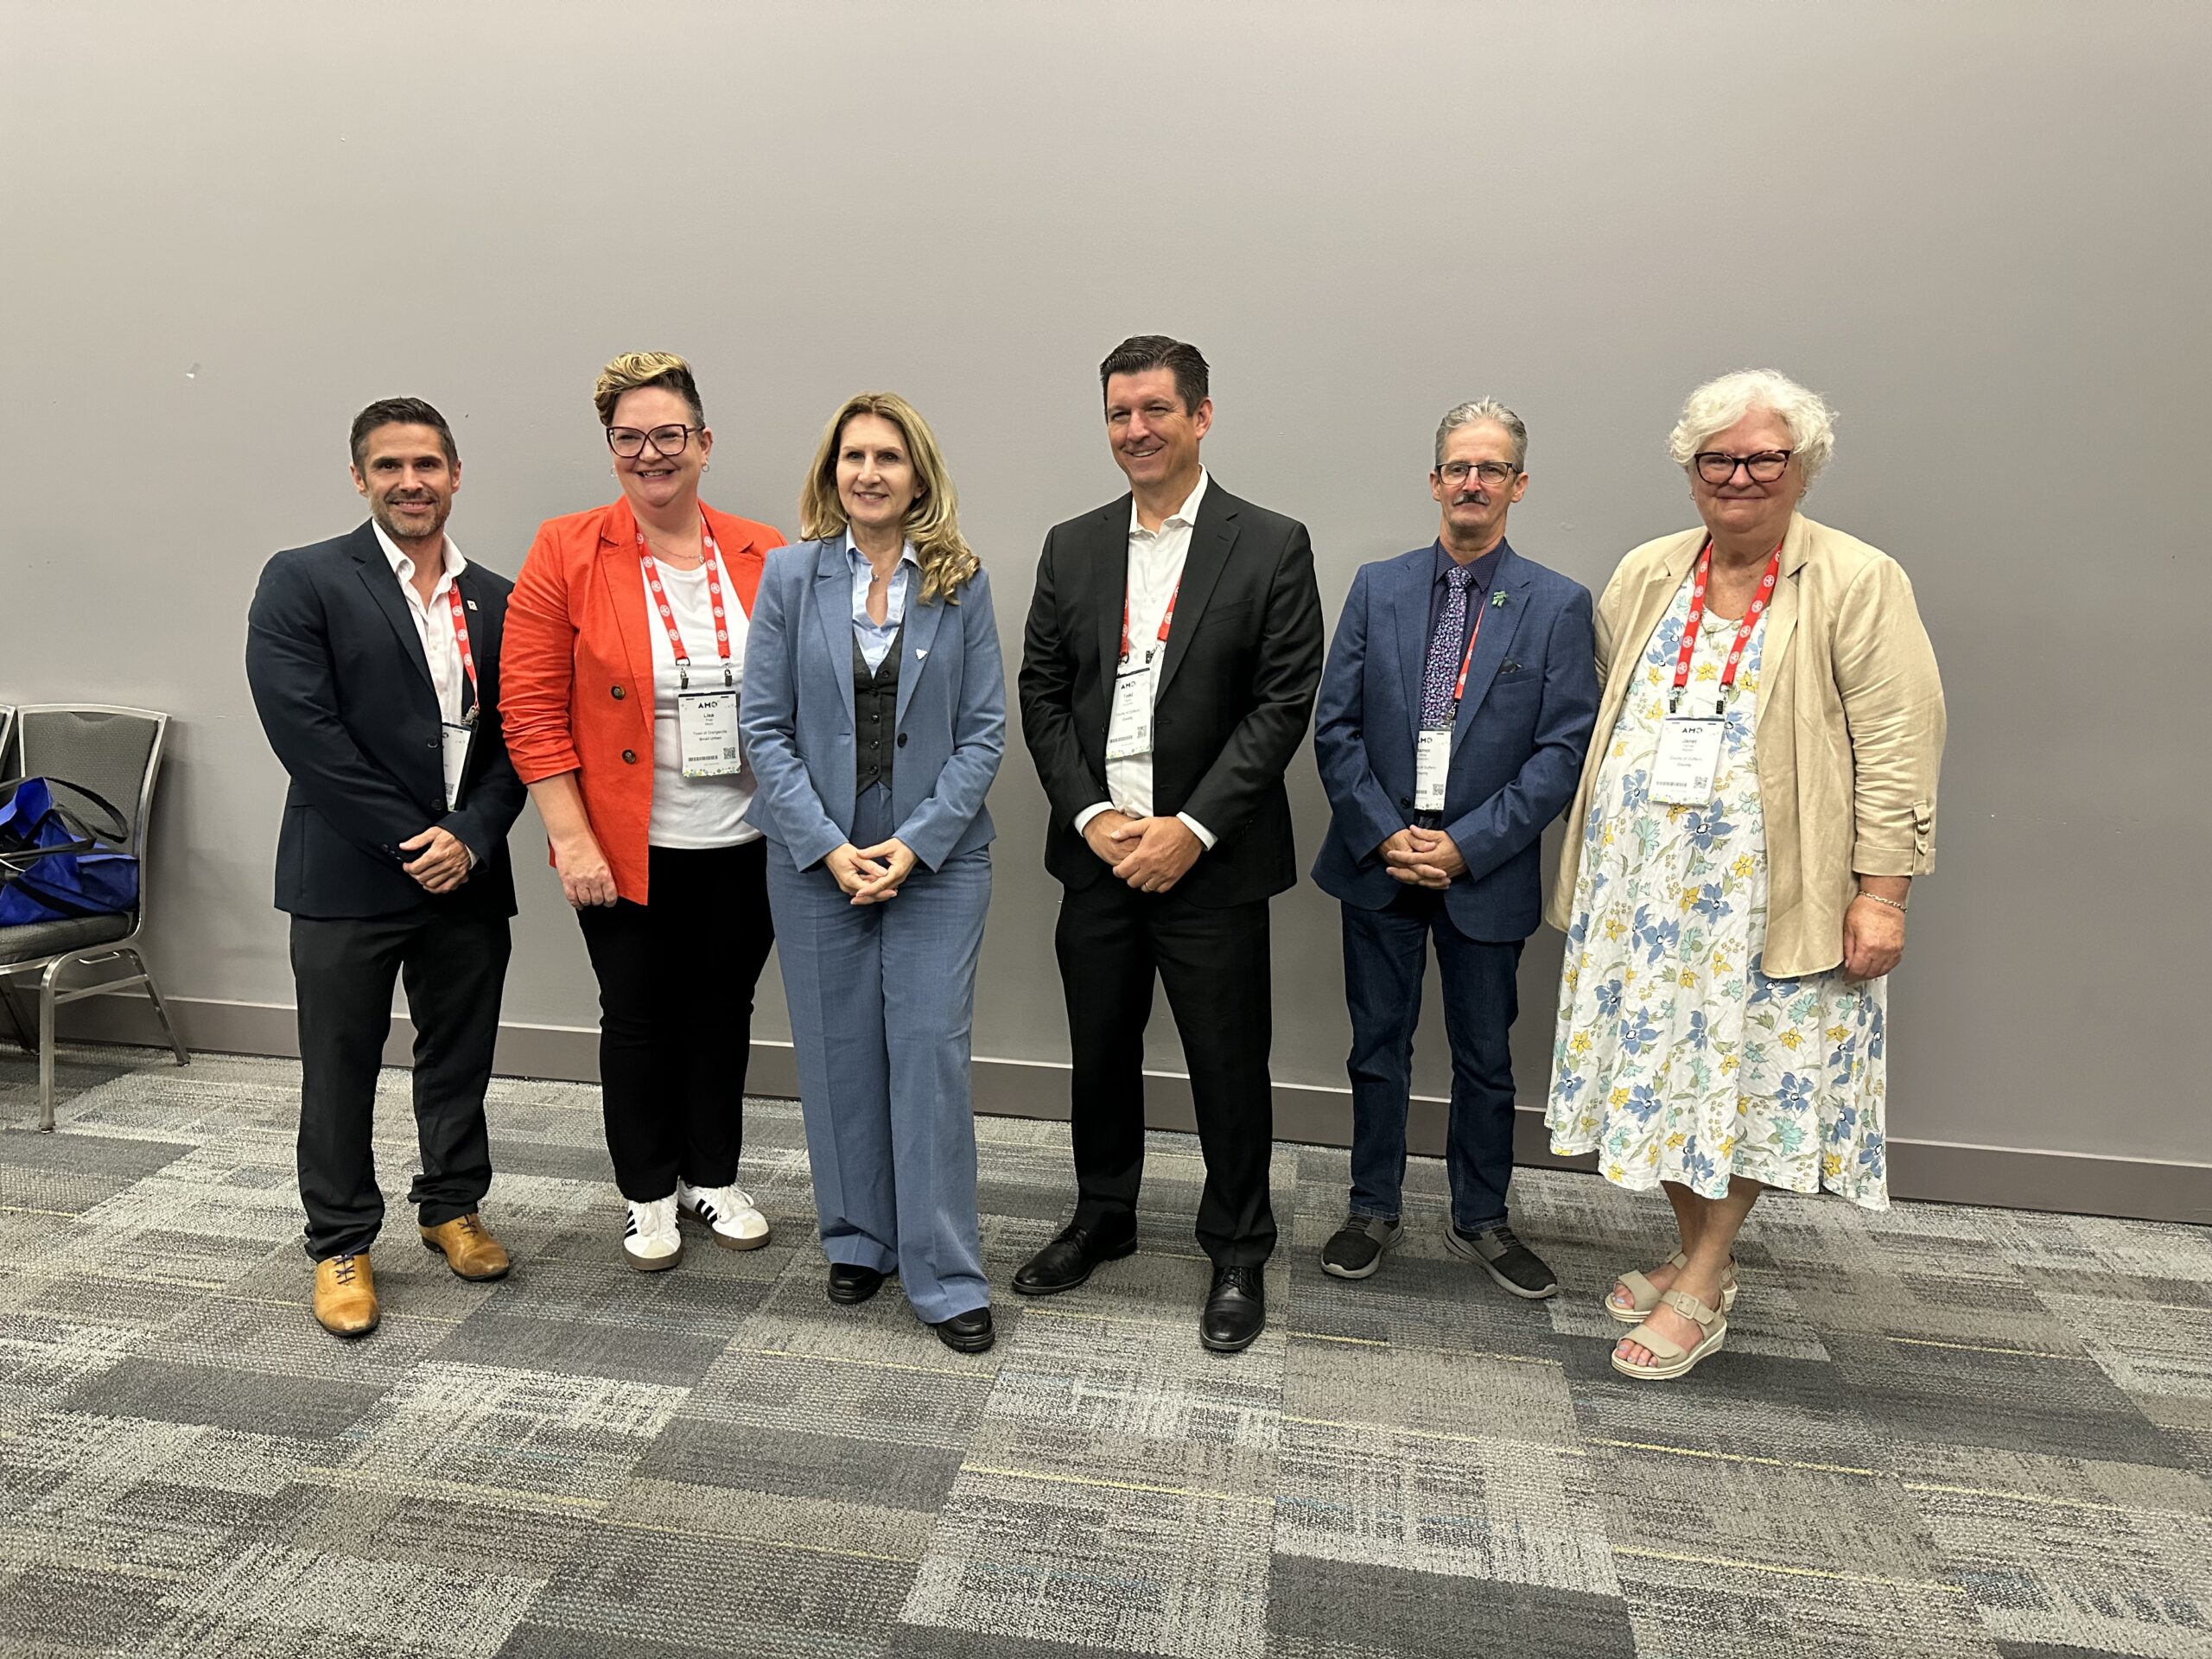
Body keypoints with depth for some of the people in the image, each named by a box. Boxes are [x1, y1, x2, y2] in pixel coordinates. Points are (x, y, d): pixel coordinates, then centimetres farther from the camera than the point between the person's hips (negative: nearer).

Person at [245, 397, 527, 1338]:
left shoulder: (495, 601, 9)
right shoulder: (303, 583, -4)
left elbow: (515, 739, 6)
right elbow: (302, 728, -13)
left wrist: (470, 837, -10)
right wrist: (412, 840, -15)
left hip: (467, 874, 4)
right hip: (348, 878, -3)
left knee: (460, 1058, 15)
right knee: (340, 1067, 8)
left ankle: (451, 1205, 35)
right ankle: (341, 1244, 25)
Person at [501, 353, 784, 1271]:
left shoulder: (765, 558, 2)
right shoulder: (566, 553, -6)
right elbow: (532, 710, -7)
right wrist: (572, 841, -12)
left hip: (745, 845, 3)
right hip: (629, 849, -2)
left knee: (723, 1012, 15)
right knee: (637, 1019, 11)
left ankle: (713, 1177, 35)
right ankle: (648, 1194, 31)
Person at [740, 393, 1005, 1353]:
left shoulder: (961, 583, 1)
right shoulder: (792, 575, 1)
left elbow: (984, 731, -2)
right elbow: (765, 725, -1)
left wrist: (916, 842, -12)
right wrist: (828, 845, -10)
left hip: (936, 858, -1)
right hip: (816, 857, 1)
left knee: (930, 1050, -3)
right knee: (838, 1053, 9)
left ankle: (945, 1275, 10)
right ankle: (858, 1241, 29)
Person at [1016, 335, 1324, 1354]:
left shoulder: (1271, 546, -3)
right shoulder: (1072, 547, 8)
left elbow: (1283, 704, -9)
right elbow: (1041, 695, 6)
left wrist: (1190, 830, -15)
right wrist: (1094, 818, -7)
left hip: (1212, 860, -3)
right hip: (1097, 851, 4)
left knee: (1228, 1065, 6)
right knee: (1099, 1050, 16)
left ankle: (1238, 1253, 26)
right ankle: (1102, 1218, 37)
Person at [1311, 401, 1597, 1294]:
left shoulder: (1558, 605, -2)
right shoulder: (1378, 587, 3)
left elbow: (1564, 748, -6)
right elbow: (1335, 726, 0)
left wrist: (1466, 845, -14)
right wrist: (1383, 833, -11)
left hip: (1485, 871, -1)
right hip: (1378, 861, 1)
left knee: (1485, 1055, 12)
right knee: (1378, 1045, 12)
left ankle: (1480, 1221, 31)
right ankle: (1374, 1209, 29)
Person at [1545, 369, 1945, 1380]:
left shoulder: (1859, 584, -5)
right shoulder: (1645, 575, 9)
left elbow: (1896, 751, -9)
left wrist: (1882, 893, -14)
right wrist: (1589, 860, 12)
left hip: (1772, 893, -4)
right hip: (1641, 885, 5)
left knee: (1751, 1072, 4)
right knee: (1656, 1063, 10)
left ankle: (1701, 1289, 18)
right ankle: (1697, 1250, 30)